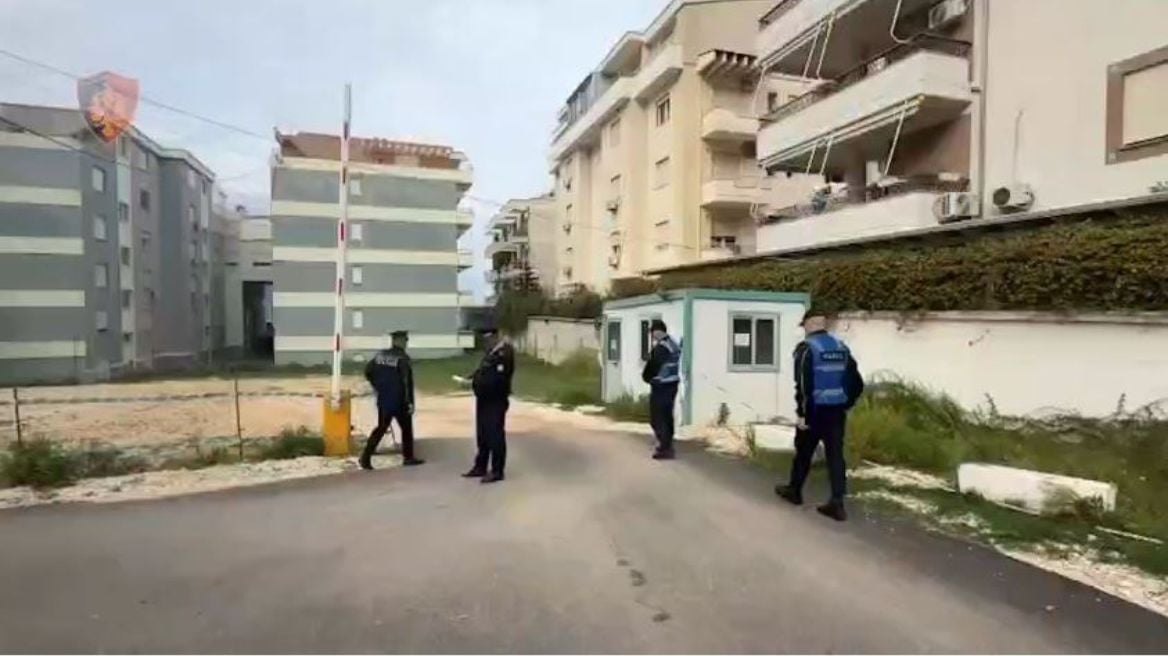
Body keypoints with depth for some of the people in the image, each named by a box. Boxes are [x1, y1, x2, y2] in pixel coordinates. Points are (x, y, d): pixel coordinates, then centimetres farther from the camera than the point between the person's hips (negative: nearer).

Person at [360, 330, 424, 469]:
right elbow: (407, 381, -19)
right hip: (399, 401, -5)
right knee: (406, 428, 12)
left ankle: (366, 456, 5)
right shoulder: (402, 358, -14)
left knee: (381, 428, 15)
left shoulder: (380, 355, 4)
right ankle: (408, 457, 20)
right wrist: (410, 402, -16)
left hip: (383, 400, 6)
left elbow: (368, 372, 11)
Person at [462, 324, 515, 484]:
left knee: (495, 436, -1)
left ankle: (497, 471, 9)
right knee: (482, 435, 16)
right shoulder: (491, 352, 13)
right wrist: (472, 378, 2)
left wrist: (474, 382, -22)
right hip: (484, 399, 9)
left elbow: (496, 379, -25)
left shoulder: (504, 353, -18)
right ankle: (481, 467, 28)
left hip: (496, 401, -9)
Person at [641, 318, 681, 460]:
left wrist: (646, 377, 1)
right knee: (667, 416, 18)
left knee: (657, 418, -2)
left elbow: (652, 367, -19)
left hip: (661, 387, -9)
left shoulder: (660, 348, -20)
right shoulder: (674, 345, 10)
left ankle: (665, 449, -2)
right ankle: (667, 445, 30)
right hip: (672, 385, 10)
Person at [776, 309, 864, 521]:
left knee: (804, 452, 12)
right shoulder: (842, 347, 9)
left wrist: (802, 413, -14)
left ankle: (794, 491, 29)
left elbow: (803, 384, -18)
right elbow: (857, 384, 10)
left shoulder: (806, 348, -10)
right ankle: (837, 503, 2)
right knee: (835, 455, 6)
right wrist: (845, 404, 18)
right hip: (837, 411, 5)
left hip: (815, 410, -5)